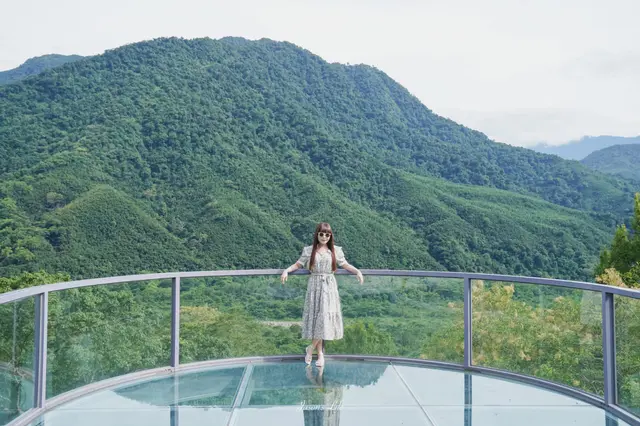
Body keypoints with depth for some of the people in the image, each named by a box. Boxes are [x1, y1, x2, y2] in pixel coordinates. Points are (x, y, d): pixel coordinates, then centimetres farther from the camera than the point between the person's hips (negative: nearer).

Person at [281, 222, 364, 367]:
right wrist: (286, 270, -8)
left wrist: (357, 271, -4)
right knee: (317, 317, 0)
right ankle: (320, 353, 9)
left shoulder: (335, 250, 5)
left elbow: (344, 264, 10)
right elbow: (298, 264, 7)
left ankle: (311, 348, 9)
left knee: (325, 317, -6)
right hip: (315, 286, -1)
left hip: (329, 286, 1)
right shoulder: (309, 250, 3)